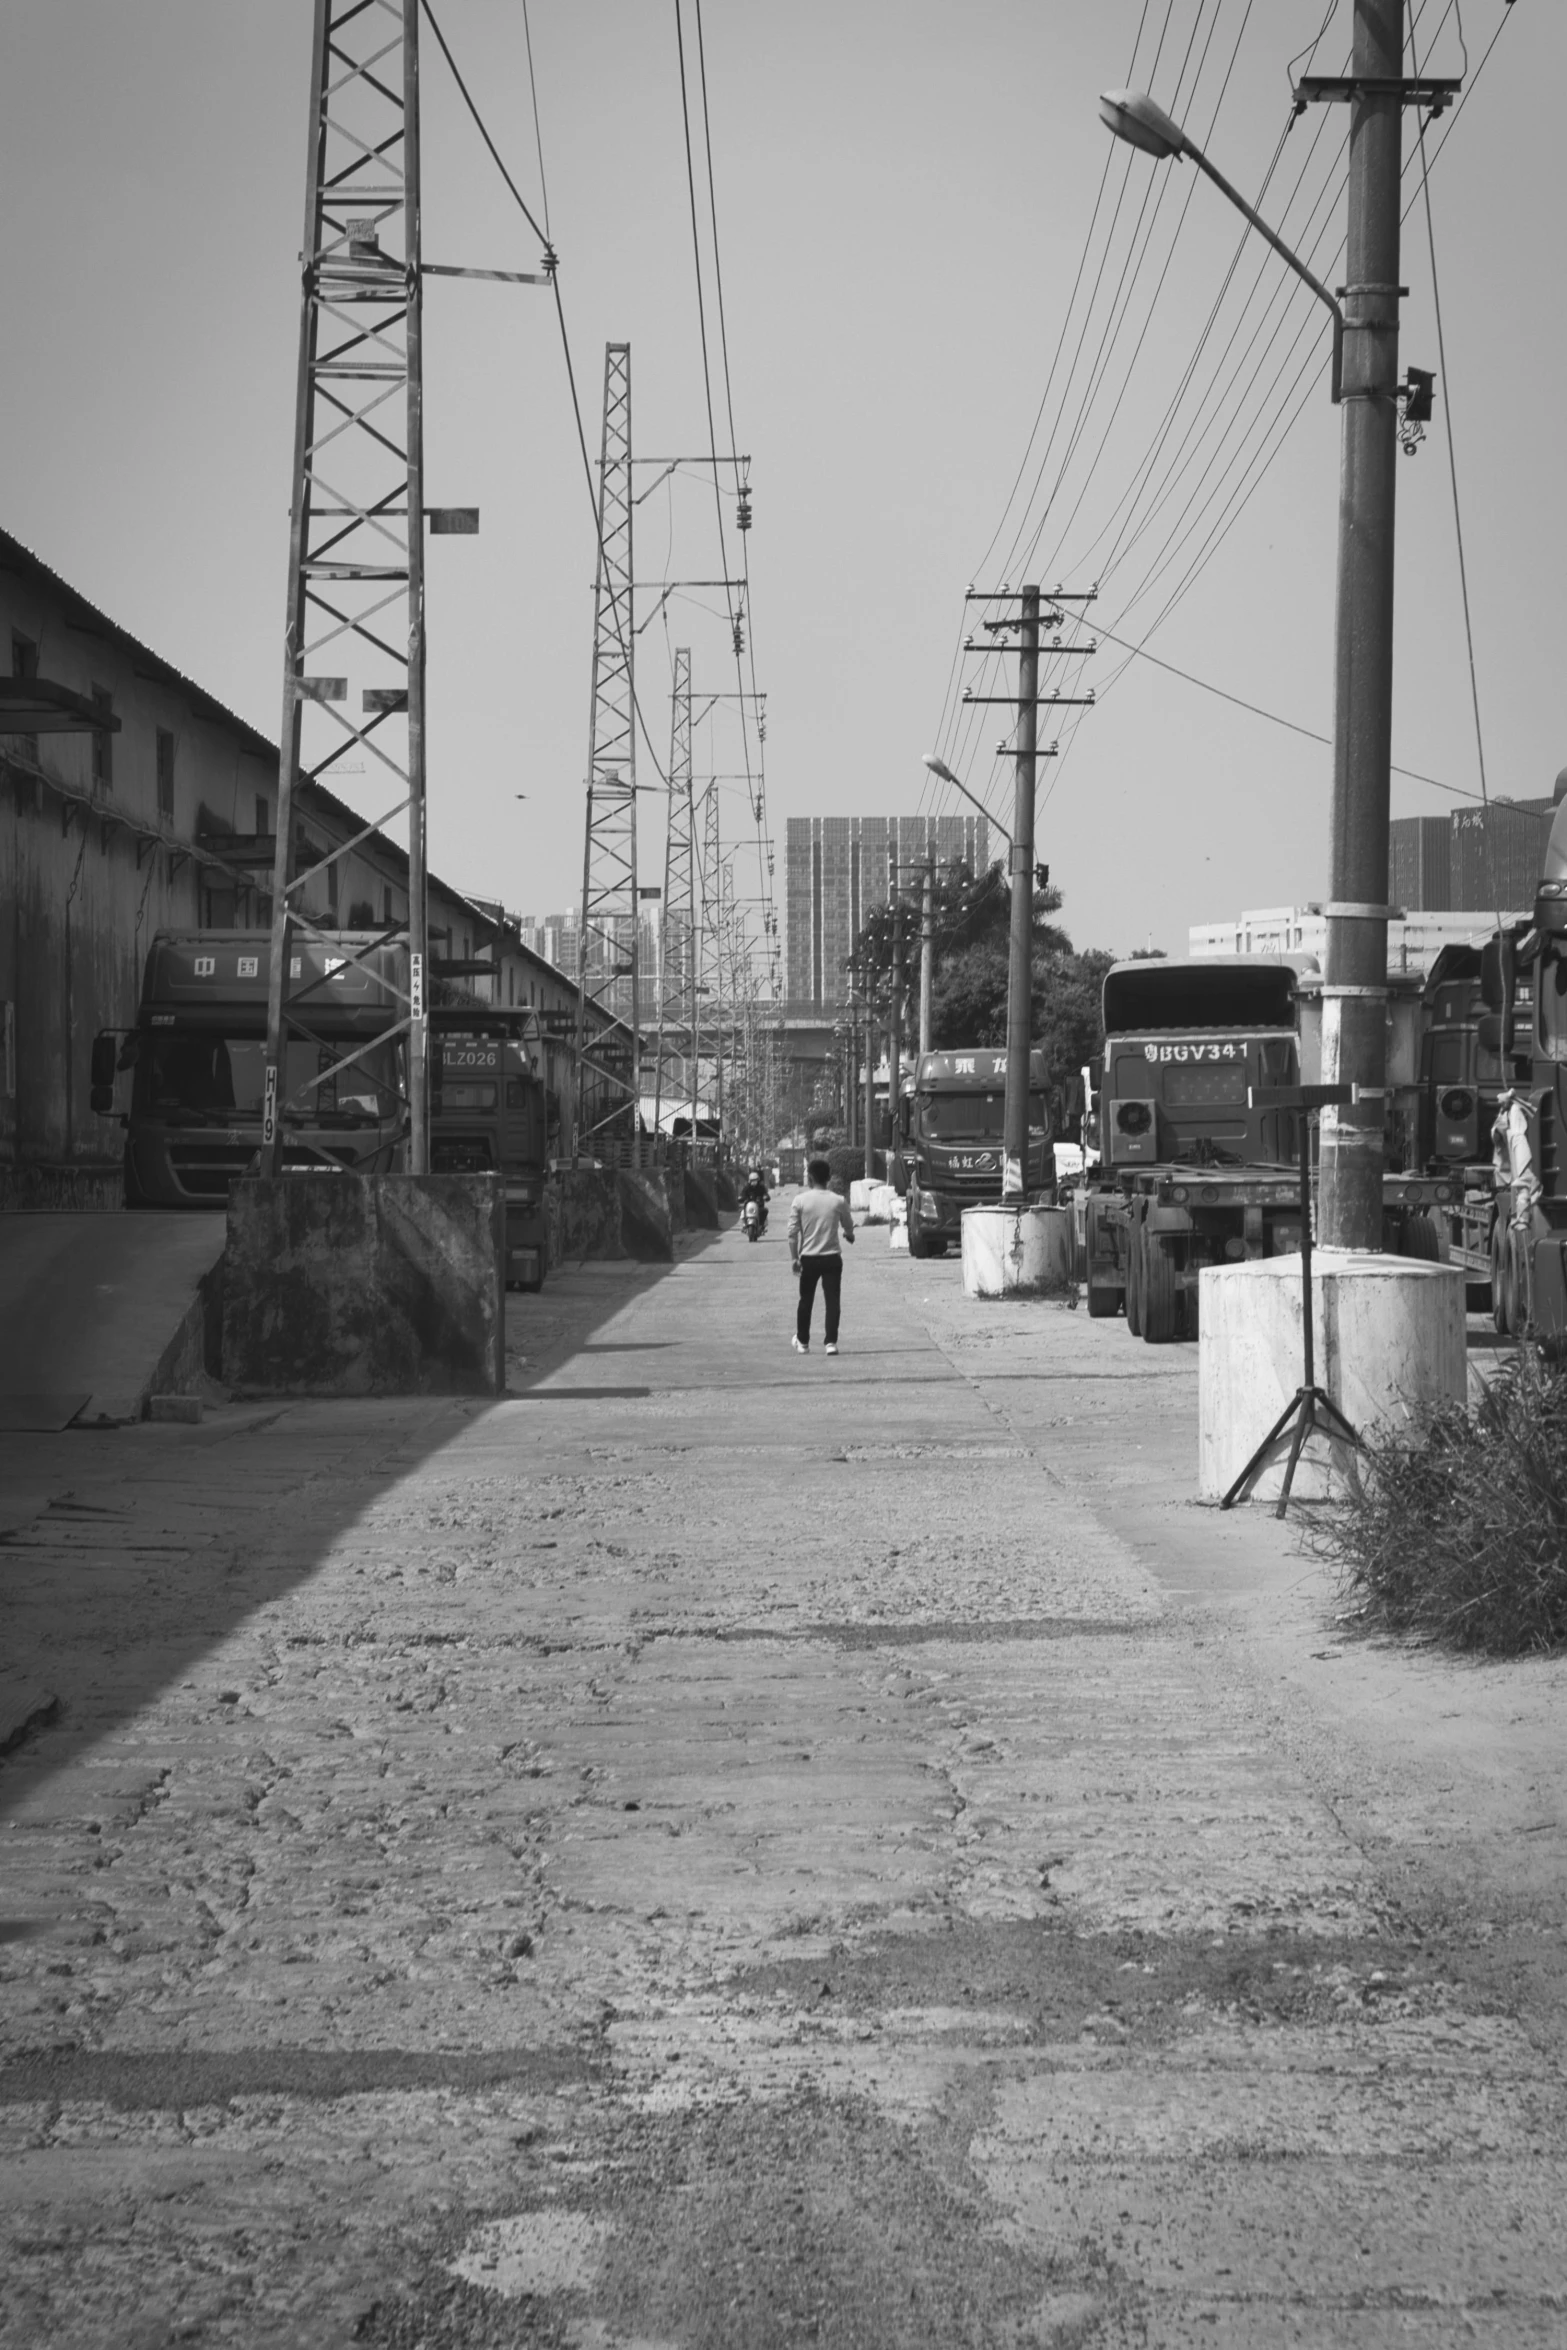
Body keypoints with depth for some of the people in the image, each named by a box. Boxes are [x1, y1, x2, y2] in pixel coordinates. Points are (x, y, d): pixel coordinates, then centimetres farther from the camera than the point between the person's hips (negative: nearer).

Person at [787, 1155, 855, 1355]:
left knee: (806, 1301, 14)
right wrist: (849, 1236, 35)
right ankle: (831, 1342, -5)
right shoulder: (838, 1201, -4)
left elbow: (792, 1232, -8)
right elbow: (848, 1227, 12)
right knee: (832, 1300, 2)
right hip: (832, 1256, 0)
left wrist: (794, 1258, 0)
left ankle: (802, 1342, 22)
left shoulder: (800, 1200, -7)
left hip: (809, 1258, 0)